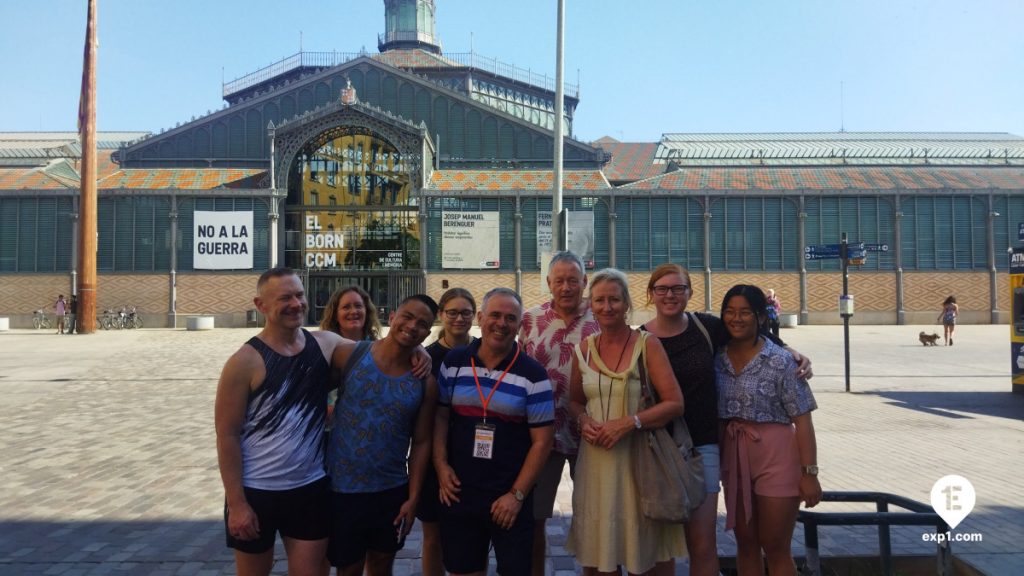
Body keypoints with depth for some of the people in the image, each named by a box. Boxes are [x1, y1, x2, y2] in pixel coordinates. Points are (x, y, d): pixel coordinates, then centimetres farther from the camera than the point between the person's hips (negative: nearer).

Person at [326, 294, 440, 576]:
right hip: (342, 489, -2)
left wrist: (413, 498, 1)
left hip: (392, 492, 2)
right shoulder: (349, 354, -9)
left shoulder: (425, 383, -3)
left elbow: (421, 442, 1)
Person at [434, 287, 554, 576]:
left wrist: (517, 495, -10)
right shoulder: (454, 362, 2)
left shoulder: (533, 374, -7)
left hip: (509, 498, -2)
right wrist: (441, 466, -4)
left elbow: (542, 440, -7)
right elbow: (441, 416, 8)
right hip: (458, 493, 3)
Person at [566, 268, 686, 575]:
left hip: (638, 456, -3)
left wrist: (627, 423, -18)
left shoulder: (648, 345, -5)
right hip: (596, 458, 3)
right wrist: (584, 421, -4)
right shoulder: (584, 348, 6)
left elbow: (675, 403, -9)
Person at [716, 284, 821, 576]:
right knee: (746, 545, 16)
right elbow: (712, 412, 8)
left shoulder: (780, 361, -10)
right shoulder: (718, 358, 2)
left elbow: (802, 420, -11)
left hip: (775, 456, -4)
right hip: (733, 456, 4)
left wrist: (809, 473, -14)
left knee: (775, 549, 5)